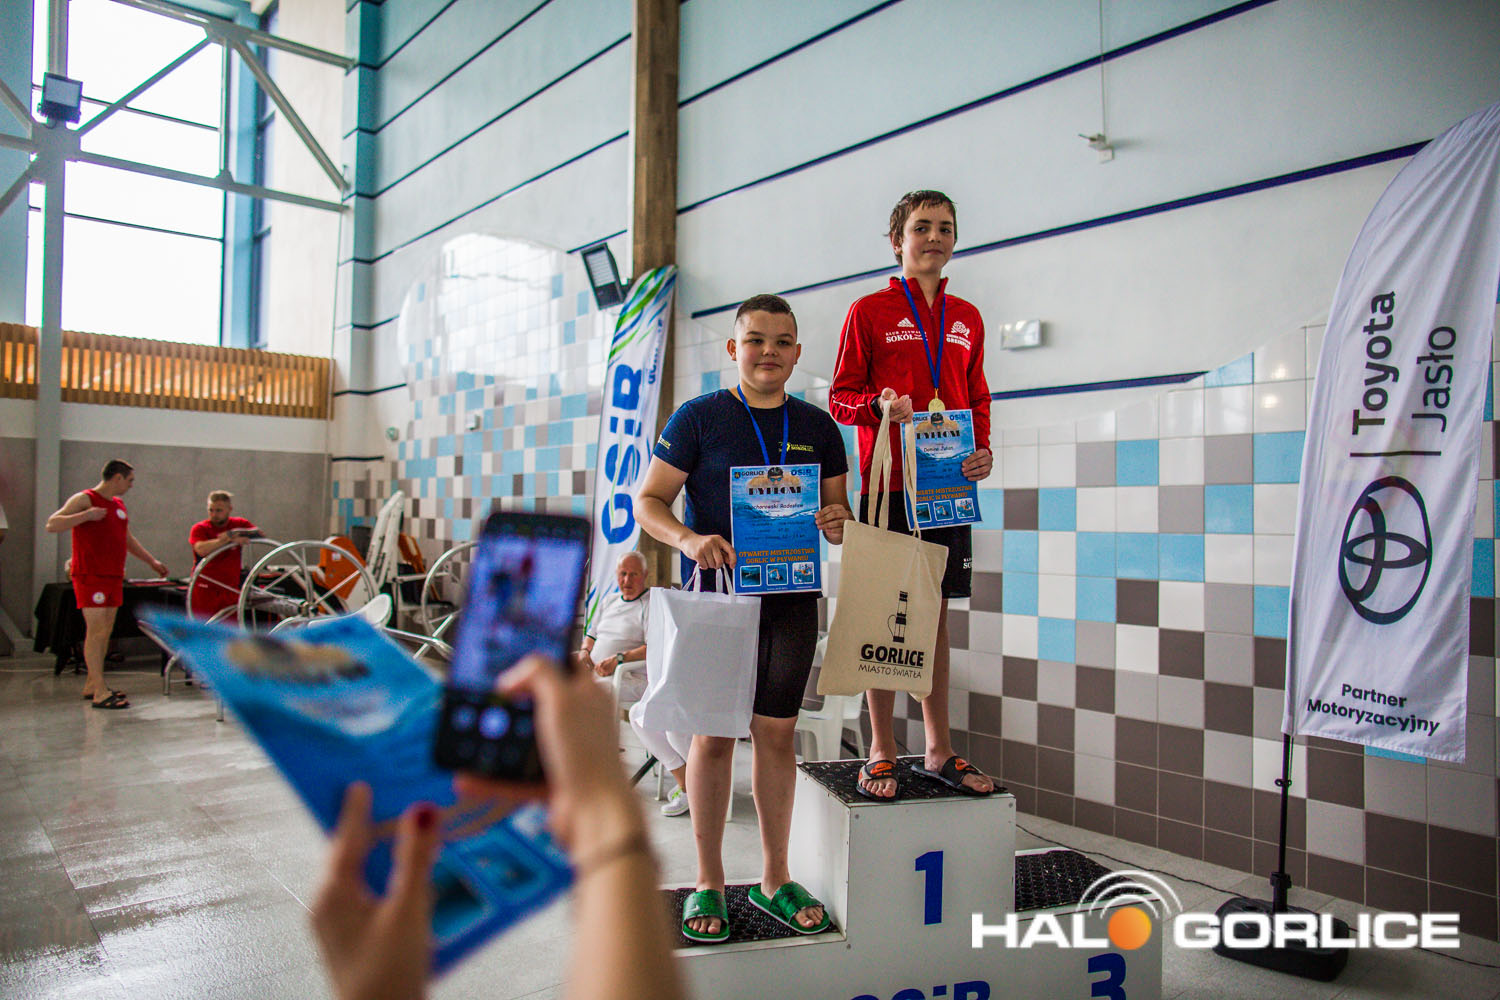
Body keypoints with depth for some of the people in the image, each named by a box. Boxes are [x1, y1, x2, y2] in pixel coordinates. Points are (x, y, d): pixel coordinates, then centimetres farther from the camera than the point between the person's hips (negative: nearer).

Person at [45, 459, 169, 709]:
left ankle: (92, 685, 20)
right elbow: (52, 525, -16)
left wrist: (152, 561, 30)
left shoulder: (119, 505, 18)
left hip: (113, 576, 8)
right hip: (90, 577, -8)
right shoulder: (84, 499, -6)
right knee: (96, 630, -10)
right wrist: (86, 515, -25)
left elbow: (128, 539, 30)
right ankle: (100, 693, -11)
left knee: (106, 630, 10)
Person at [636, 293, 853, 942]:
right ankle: (708, 884, 19)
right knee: (714, 736, 3)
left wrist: (838, 523, -8)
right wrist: (689, 539, -21)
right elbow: (648, 500, -2)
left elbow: (839, 509, 16)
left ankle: (774, 880, 25)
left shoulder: (818, 426, 10)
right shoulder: (699, 417, -1)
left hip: (792, 601, 3)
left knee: (777, 735, 10)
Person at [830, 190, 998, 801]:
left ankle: (939, 753, 19)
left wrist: (982, 450, 0)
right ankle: (881, 753, 11)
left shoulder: (967, 319, 16)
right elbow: (840, 398, 1)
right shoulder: (870, 311, 2)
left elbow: (977, 399, 18)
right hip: (888, 484, -4)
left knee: (937, 614, 9)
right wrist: (879, 404, -20)